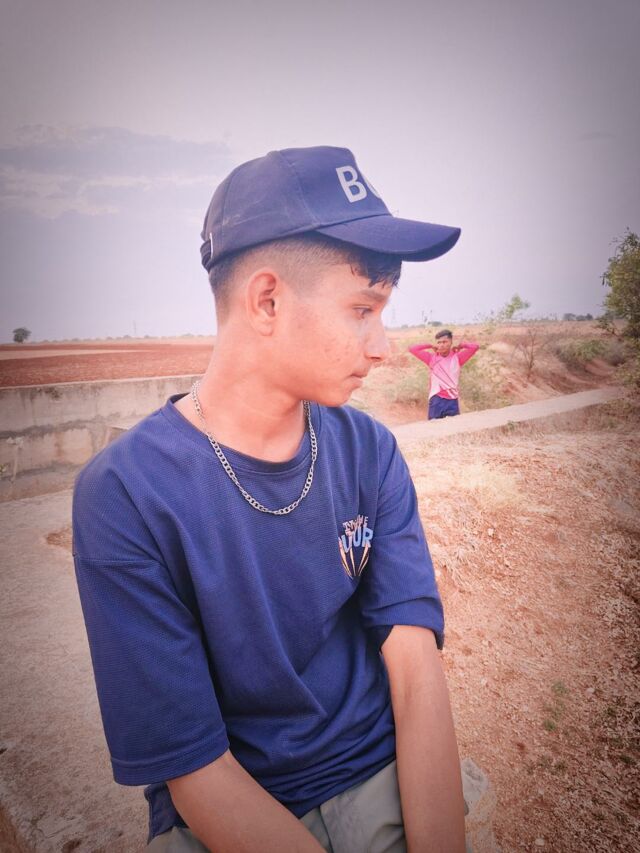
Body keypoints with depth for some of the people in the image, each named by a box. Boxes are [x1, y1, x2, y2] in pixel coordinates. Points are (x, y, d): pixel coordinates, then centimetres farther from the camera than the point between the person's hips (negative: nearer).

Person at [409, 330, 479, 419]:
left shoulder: (457, 358, 5)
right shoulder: (432, 358, 6)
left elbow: (475, 347, -4)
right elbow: (412, 349, 1)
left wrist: (460, 346, 8)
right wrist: (430, 346, 7)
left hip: (452, 401, 0)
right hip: (436, 400, 0)